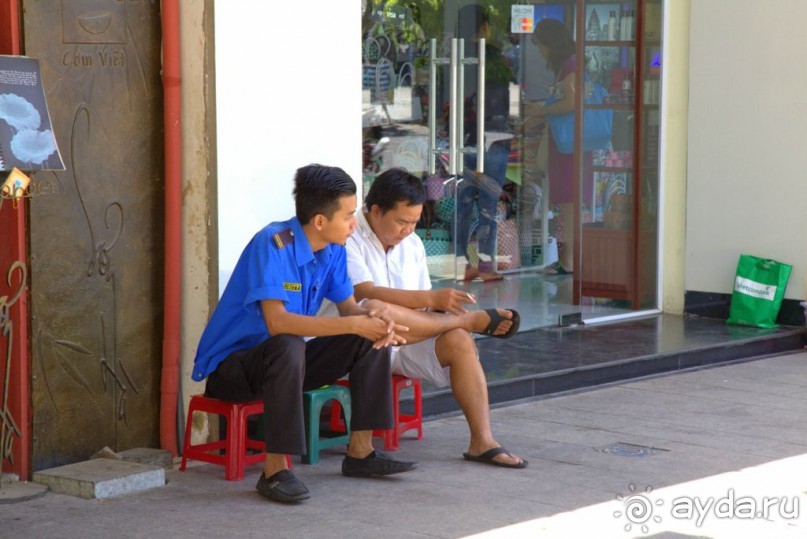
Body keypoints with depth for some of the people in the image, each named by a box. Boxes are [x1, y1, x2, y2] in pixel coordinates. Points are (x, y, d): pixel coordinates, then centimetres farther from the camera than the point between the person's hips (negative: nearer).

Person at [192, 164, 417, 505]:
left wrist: (373, 314, -20)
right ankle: (274, 472, -32)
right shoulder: (273, 244, -26)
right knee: (288, 346, -39)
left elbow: (348, 308, 5)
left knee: (372, 338, -5)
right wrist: (355, 324, -36)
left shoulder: (333, 250, 0)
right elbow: (277, 322, -36)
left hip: (284, 362, 8)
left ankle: (360, 452, 2)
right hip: (230, 365, -8)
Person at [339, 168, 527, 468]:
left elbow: (424, 309, 18)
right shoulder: (348, 240, -10)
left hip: (405, 343, 6)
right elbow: (366, 294, -25)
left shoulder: (412, 243, 15)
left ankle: (482, 441, -23)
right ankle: (469, 320, -18)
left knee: (459, 340, -21)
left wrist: (444, 308, -6)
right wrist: (433, 299, -33)